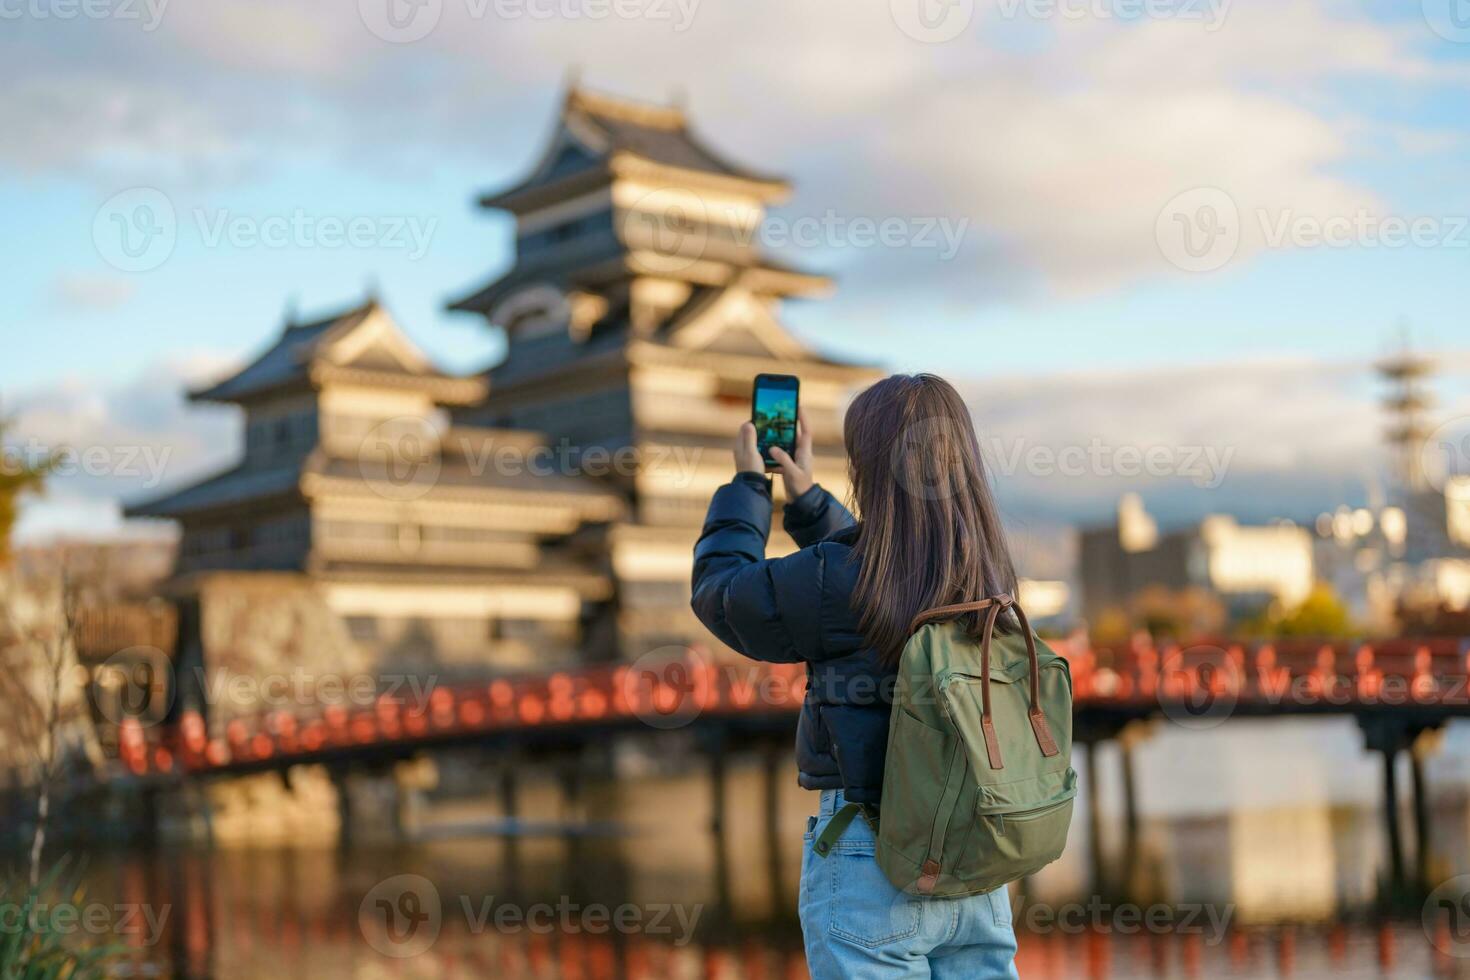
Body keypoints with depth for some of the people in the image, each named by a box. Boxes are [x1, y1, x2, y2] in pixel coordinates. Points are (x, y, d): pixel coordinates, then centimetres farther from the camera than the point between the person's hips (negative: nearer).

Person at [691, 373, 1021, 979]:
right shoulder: (989, 580, 3)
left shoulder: (831, 581, -16)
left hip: (870, 863, -6)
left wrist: (747, 484, 15)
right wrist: (805, 497, 28)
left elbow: (718, 588, 2)